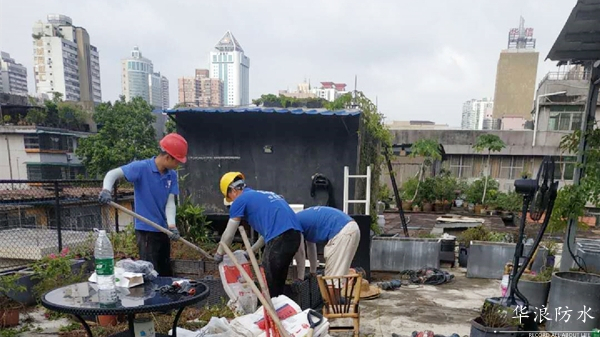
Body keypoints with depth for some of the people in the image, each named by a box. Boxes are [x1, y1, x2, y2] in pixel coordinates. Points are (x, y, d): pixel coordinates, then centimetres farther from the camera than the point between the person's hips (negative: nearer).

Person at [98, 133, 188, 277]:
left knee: (166, 272, 19)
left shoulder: (172, 175, 1)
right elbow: (113, 174, -15)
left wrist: (172, 226, -18)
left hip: (163, 229, 6)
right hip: (146, 230, -6)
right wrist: (106, 190, -36)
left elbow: (170, 202, -4)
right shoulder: (141, 167, -15)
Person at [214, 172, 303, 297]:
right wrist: (250, 251, 41)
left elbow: (228, 235, 12)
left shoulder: (240, 200, 8)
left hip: (279, 237, -8)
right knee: (278, 281, 21)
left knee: (269, 283, 8)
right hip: (295, 234, 8)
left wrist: (219, 254, 29)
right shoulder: (263, 195, 30)